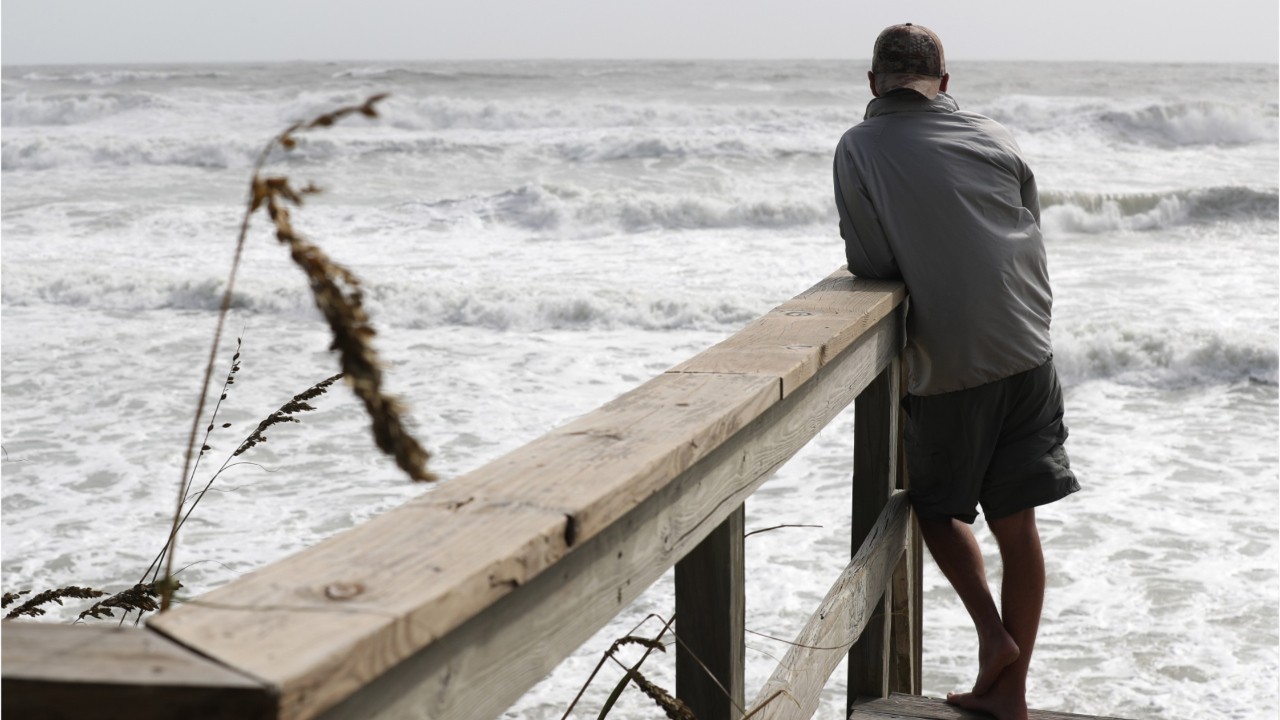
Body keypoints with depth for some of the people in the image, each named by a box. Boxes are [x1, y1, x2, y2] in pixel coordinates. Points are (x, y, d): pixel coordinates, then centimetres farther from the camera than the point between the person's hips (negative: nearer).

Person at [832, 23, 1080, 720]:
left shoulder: (860, 146, -4)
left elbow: (871, 263, -7)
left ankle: (994, 634, 5)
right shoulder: (997, 139, 7)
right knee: (1016, 521, 8)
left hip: (946, 364, -3)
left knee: (936, 505, 20)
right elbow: (1033, 248, 12)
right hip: (1026, 353, 3)